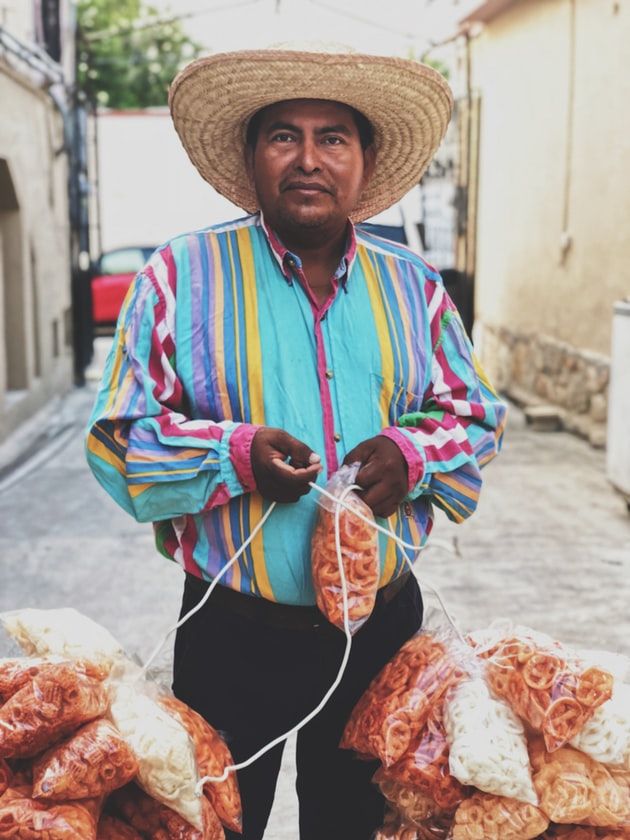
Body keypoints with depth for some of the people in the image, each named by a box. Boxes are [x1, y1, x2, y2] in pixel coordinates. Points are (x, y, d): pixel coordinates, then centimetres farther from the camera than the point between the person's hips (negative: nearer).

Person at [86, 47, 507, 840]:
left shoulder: (412, 285, 4)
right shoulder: (182, 273, -6)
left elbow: (479, 418, 9)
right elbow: (117, 439, -6)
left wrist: (413, 455, -13)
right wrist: (235, 455, -22)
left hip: (383, 629, 3)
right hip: (234, 635, -3)